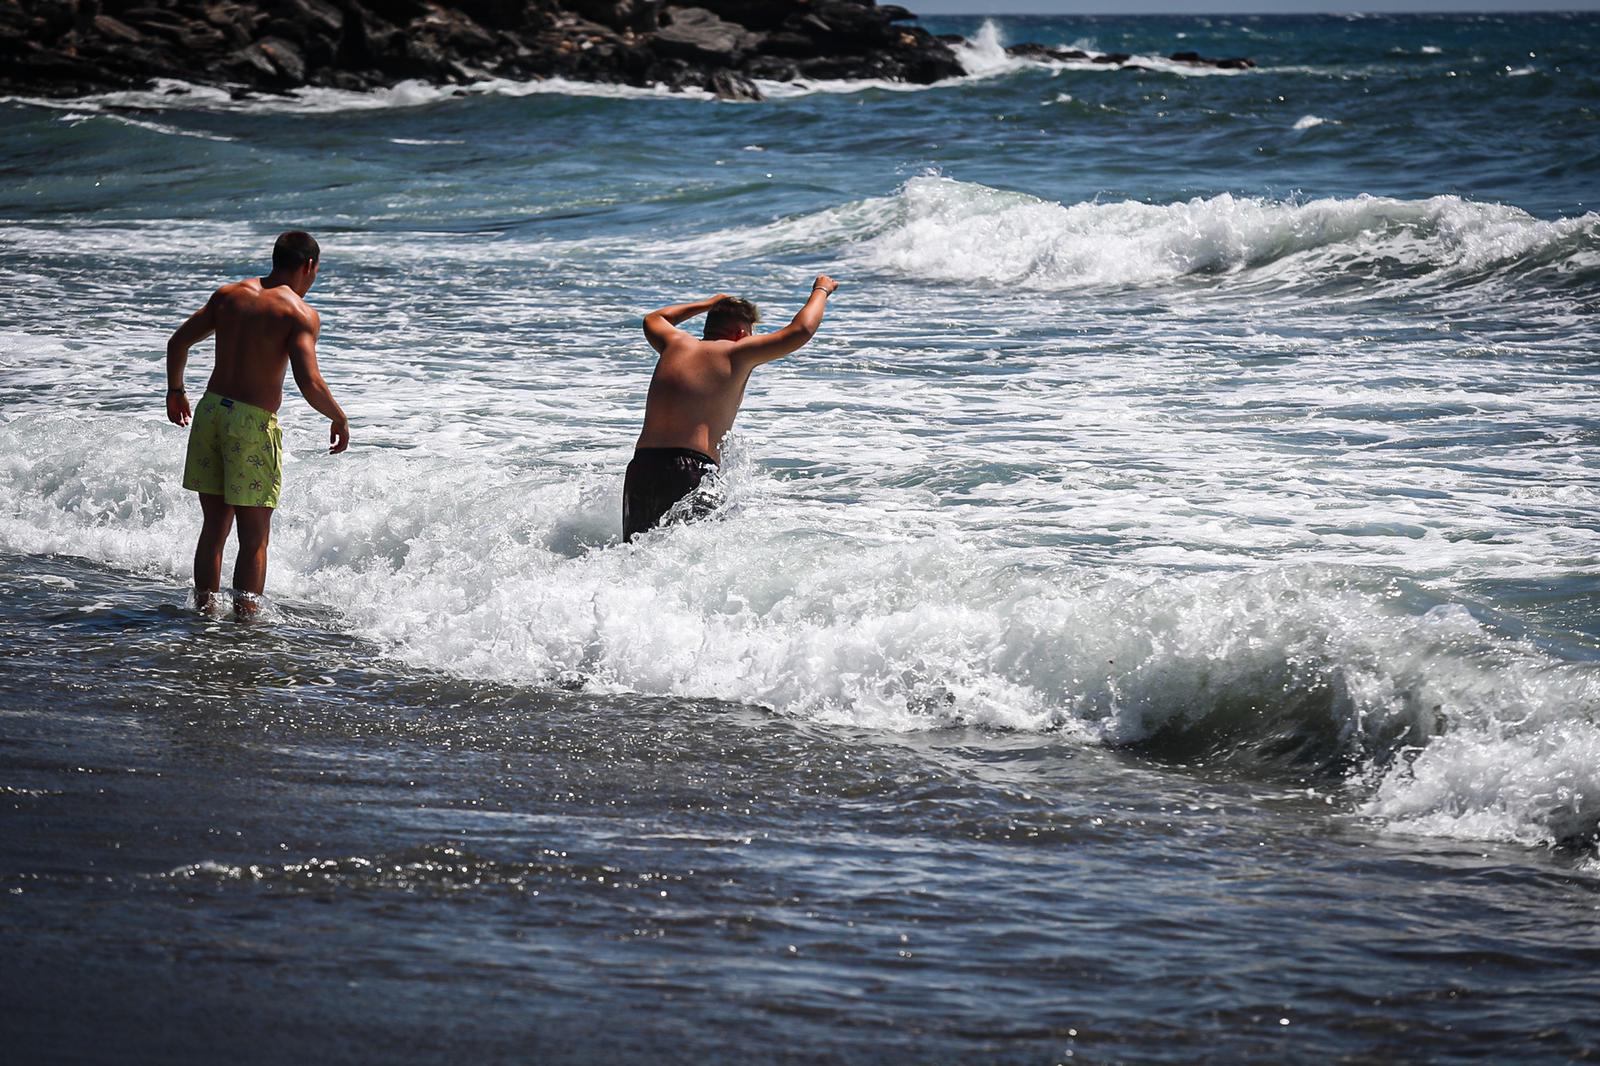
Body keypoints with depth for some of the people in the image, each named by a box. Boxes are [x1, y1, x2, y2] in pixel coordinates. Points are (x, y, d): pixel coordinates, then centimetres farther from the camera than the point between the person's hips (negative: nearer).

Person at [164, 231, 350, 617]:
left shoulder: (229, 294, 9)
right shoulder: (301, 314, -9)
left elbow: (178, 342, 12)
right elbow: (309, 382, -19)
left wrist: (175, 390, 27)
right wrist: (340, 419, -3)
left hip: (210, 411, 6)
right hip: (253, 425, -6)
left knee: (214, 527, 16)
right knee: (254, 539, 3)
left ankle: (203, 612, 21)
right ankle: (244, 621, 0)